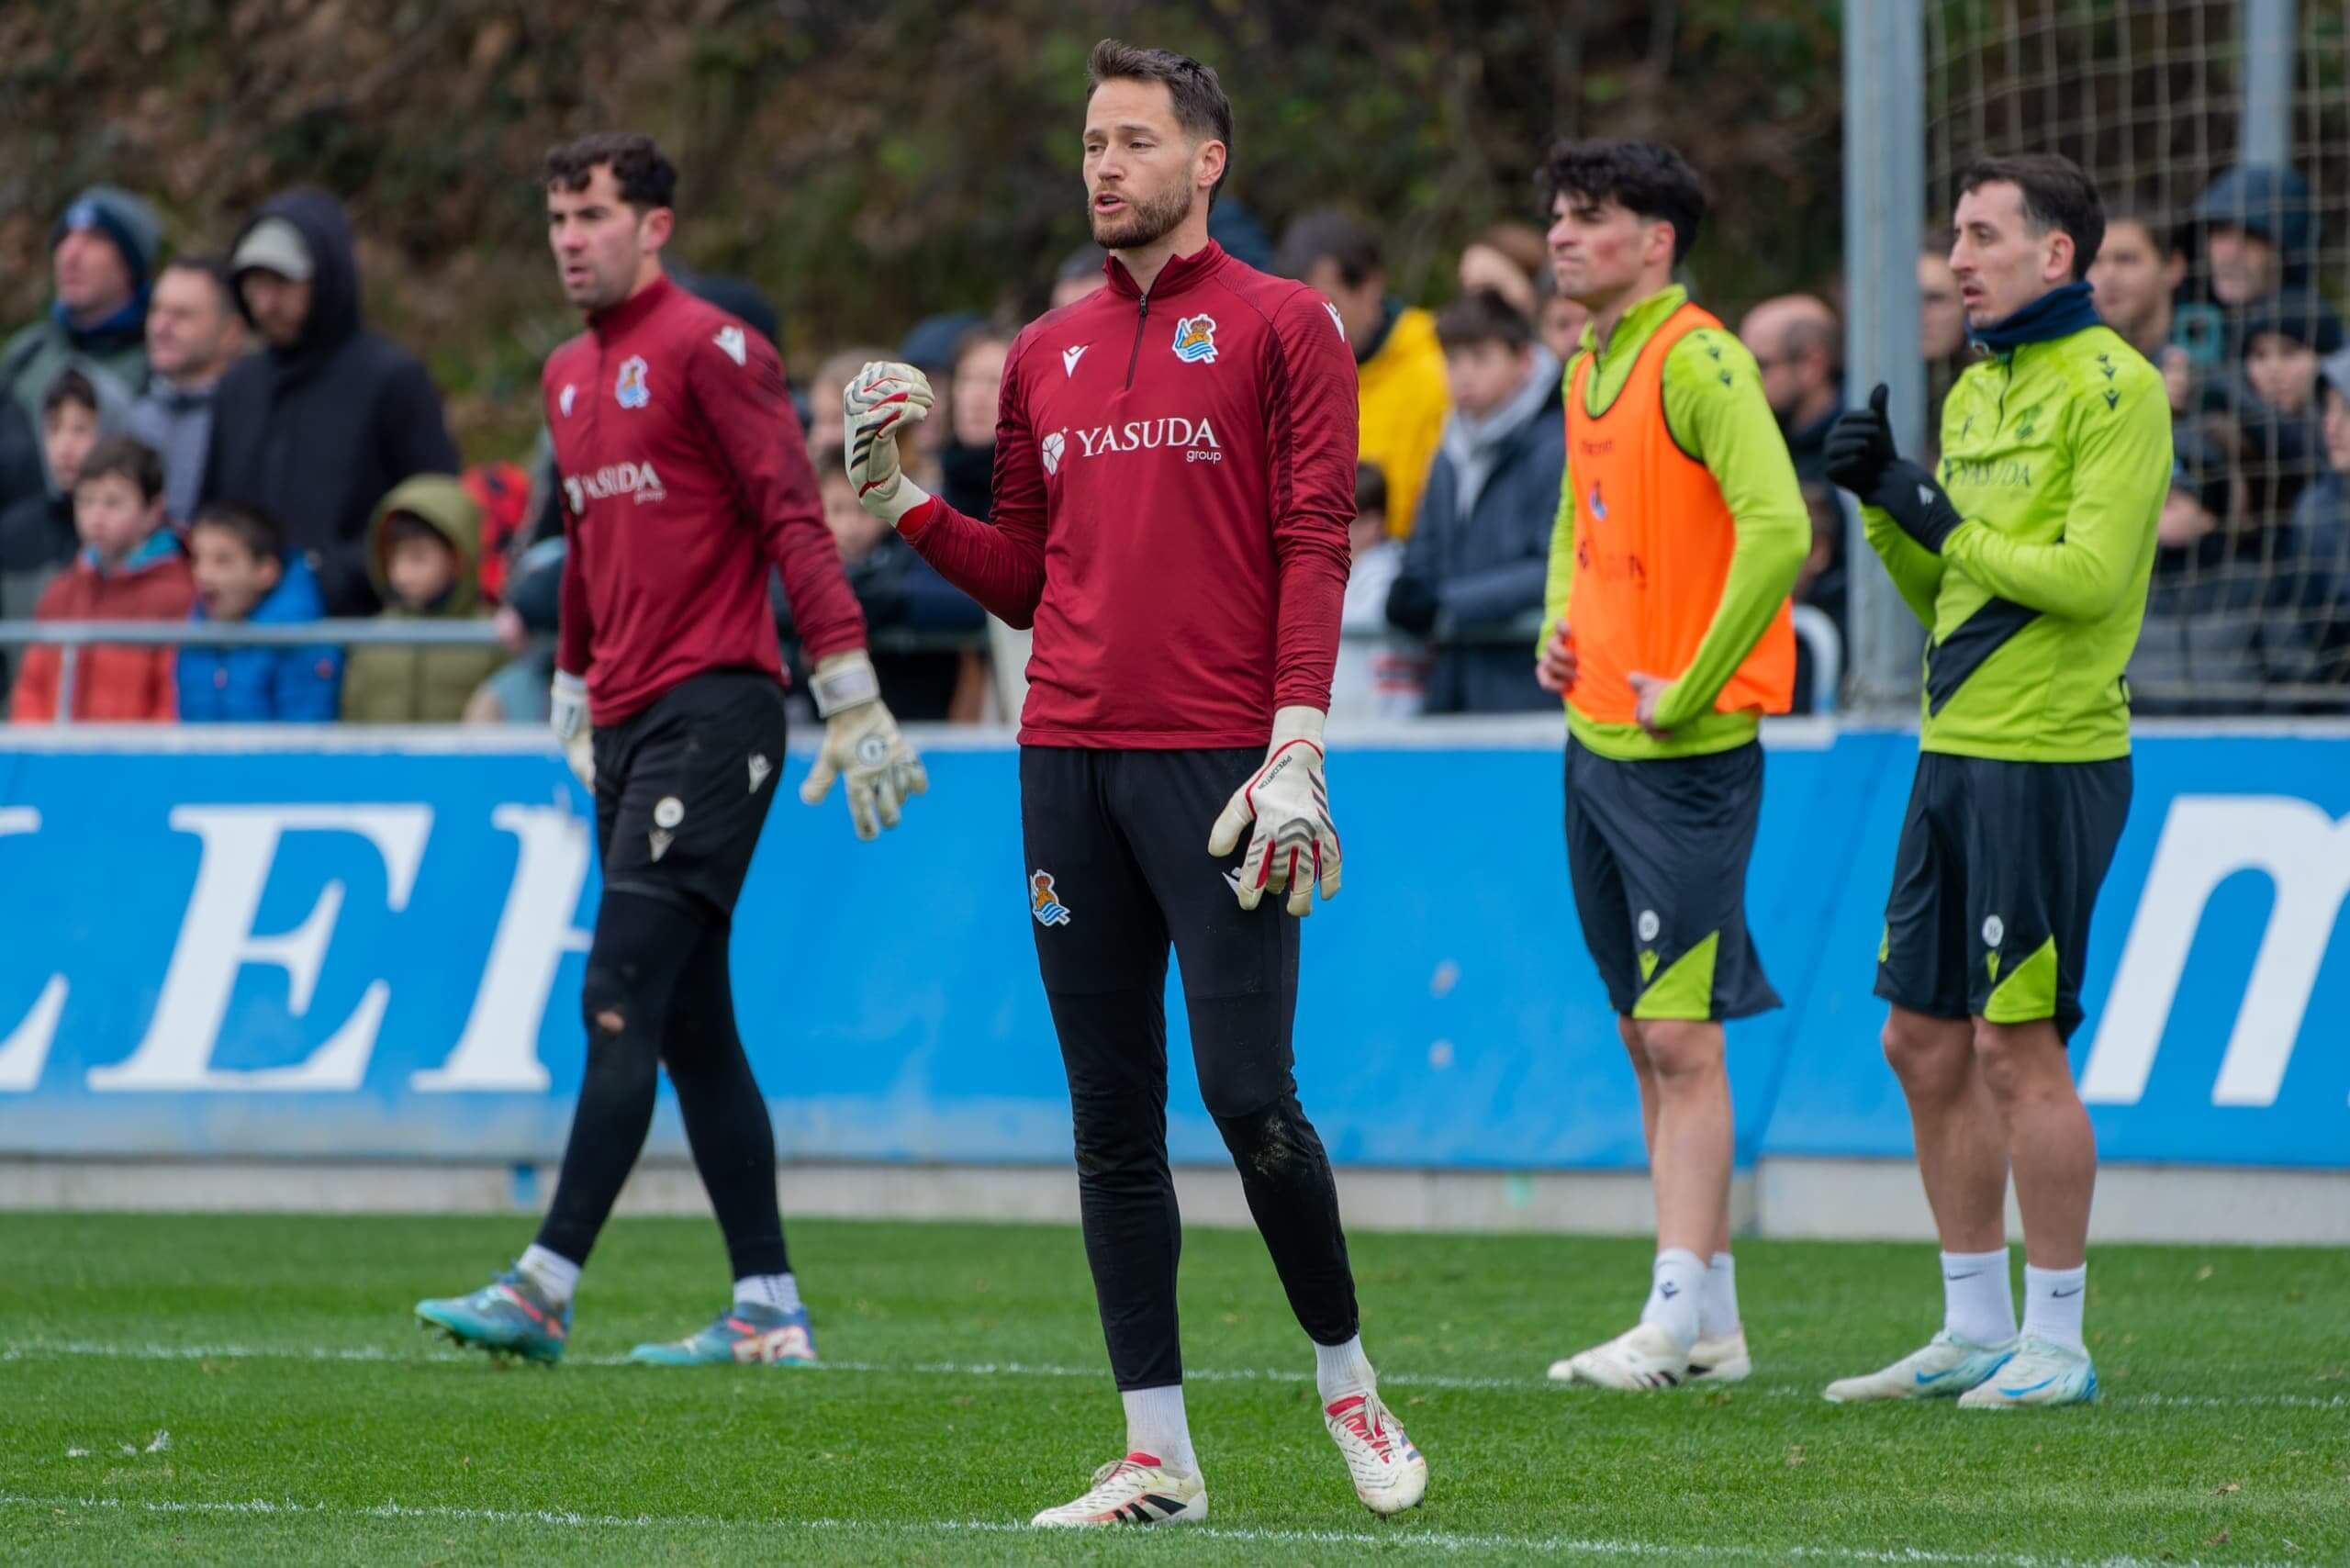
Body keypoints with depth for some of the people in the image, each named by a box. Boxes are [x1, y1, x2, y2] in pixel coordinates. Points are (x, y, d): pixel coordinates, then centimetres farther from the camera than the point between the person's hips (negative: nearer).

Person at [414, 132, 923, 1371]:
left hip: (712, 716, -9)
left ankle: (544, 1288, -19)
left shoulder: (708, 349, -8)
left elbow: (793, 519, -13)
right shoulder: (568, 376, 18)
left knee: (622, 1001, -14)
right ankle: (767, 1310, 9)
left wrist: (851, 696, -19)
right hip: (627, 726, 9)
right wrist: (572, 694, 25)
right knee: (693, 1026, 7)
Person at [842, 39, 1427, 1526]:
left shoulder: (1279, 326, 0)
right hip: (1070, 759, 5)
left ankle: (1347, 1377, 12)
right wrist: (904, 499, 5)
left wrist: (1296, 745, -14)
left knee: (1249, 1095, -10)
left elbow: (1315, 548, -6)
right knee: (1113, 1115, 4)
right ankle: (1158, 1454, 6)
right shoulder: (1046, 353, 16)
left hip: (1215, 762, -5)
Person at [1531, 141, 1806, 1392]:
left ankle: (1674, 1321, -10)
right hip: (1595, 745, 9)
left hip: (1682, 752, -9)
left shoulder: (1697, 362, -14)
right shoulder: (1589, 370, 14)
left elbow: (1779, 528, -24)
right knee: (1647, 1040, 10)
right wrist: (1557, 627, 12)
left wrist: (1688, 689, -19)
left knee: (1681, 1039, -9)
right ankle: (1712, 1323, 14)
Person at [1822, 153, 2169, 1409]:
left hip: (2049, 760, -9)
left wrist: (1946, 525, -12)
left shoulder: (2111, 385, -10)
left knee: (2018, 1049, -7)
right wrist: (1883, 505, 4)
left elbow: (2092, 573, -20)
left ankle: (2055, 1342, 1)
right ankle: (1974, 1330, 19)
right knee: (1924, 1044, 10)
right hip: (1953, 751, 9)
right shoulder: (1975, 392, 17)